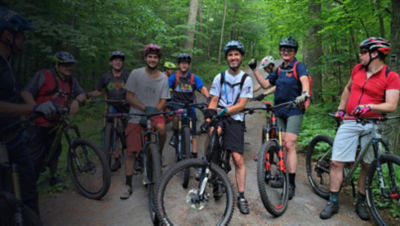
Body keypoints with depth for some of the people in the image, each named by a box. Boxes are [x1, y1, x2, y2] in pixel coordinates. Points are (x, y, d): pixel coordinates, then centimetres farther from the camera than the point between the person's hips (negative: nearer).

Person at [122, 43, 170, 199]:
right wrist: (145, 108, -17)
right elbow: (129, 97, -5)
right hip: (136, 116, 0)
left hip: (154, 114, 1)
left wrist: (152, 111, -17)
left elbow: (163, 101, 1)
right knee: (131, 151, -1)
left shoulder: (163, 78, 3)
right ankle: (128, 184, 14)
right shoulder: (136, 74, -2)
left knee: (161, 128, -34)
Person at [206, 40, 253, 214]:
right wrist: (208, 119, -14)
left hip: (235, 119, -2)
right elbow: (213, 102, 3)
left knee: (238, 159, -7)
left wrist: (224, 111, -20)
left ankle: (241, 197, 3)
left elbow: (241, 105, -6)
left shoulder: (246, 79, 3)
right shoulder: (219, 77, 8)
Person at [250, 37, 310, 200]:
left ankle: (291, 184, -7)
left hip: (294, 111, -6)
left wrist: (304, 94, -42)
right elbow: (265, 84, 15)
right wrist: (254, 70, 8)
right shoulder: (280, 70, 16)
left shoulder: (298, 66, -3)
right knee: (281, 146, 10)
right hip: (280, 111, 6)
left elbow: (304, 80, -22)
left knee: (289, 145, -13)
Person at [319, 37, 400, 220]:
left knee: (367, 166, 6)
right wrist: (340, 109, 17)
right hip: (349, 122, 3)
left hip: (372, 125, -3)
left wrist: (369, 107, -31)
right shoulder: (357, 69, 8)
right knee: (336, 162, -2)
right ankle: (333, 202, 10)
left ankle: (361, 202, 23)